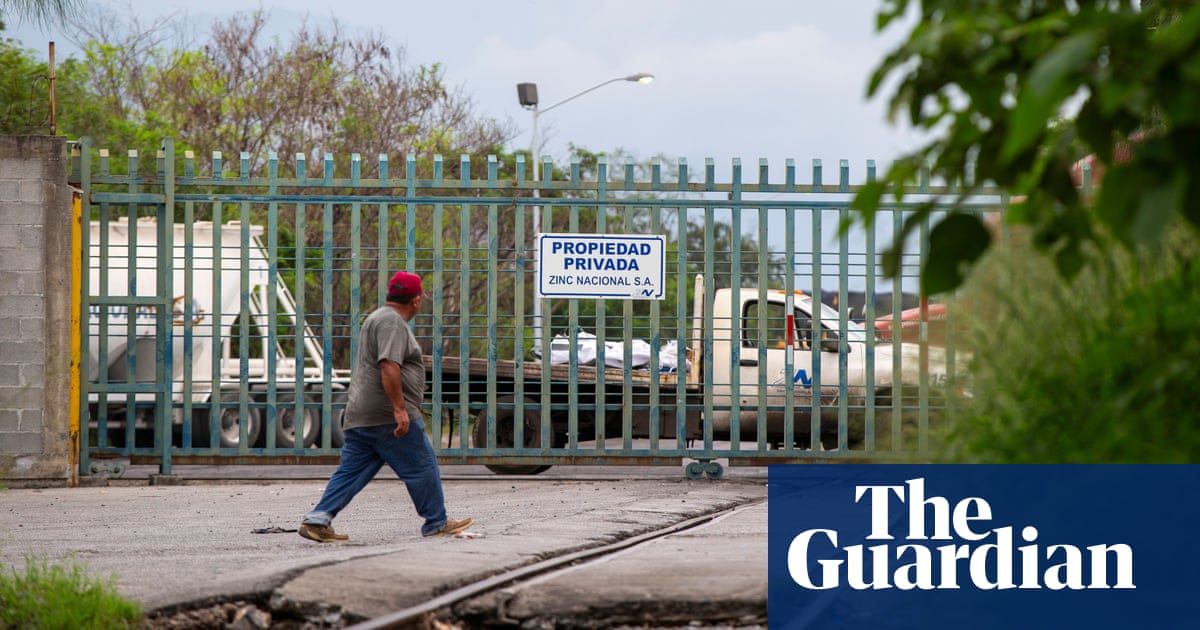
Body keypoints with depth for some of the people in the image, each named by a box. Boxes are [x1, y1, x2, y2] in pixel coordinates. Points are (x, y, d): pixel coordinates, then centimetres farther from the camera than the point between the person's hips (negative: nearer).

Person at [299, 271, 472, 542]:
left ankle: (317, 520, -2)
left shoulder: (376, 318, 22)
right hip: (386, 415, -10)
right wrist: (399, 409, -25)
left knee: (351, 472, 6)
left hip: (359, 417, 10)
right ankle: (437, 524, 10)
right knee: (421, 468, 2)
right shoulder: (393, 322, -12)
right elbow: (389, 367, -23)